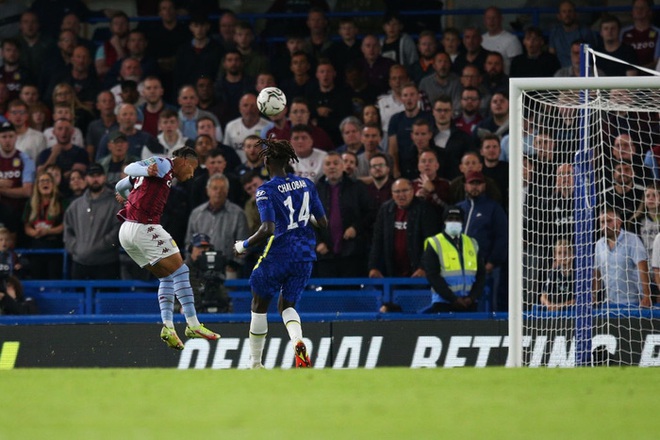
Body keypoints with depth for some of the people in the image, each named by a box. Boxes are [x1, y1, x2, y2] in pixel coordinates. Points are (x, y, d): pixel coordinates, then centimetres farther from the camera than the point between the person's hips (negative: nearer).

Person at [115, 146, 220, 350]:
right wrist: (147, 170, -38)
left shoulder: (164, 167, 23)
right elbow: (130, 168, -18)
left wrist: (125, 196, 55)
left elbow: (121, 185, 33)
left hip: (126, 231, 10)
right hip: (144, 227, -10)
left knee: (167, 277, 15)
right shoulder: (164, 164, -3)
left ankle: (168, 326, 2)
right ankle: (192, 325, -9)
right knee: (180, 271, -5)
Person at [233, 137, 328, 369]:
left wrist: (244, 245, -7)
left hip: (279, 253, -5)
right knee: (286, 305, 17)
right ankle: (298, 343, -16)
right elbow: (323, 222, 9)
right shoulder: (306, 184, 5)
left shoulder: (266, 191, -12)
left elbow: (268, 229, -22)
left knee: (259, 306, 15)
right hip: (305, 255, 5)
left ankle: (255, 363, 18)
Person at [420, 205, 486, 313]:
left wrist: (472, 297, -5)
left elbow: (481, 275, 11)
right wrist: (453, 299, -13)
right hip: (443, 304, -4)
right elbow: (433, 276, -8)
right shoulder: (434, 244, 0)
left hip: (469, 303, 4)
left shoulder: (472, 244, 13)